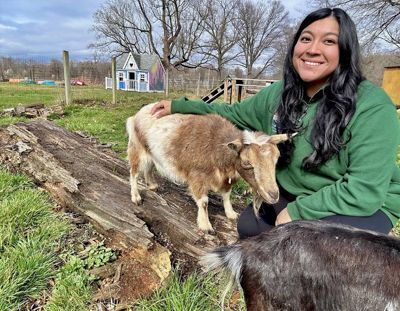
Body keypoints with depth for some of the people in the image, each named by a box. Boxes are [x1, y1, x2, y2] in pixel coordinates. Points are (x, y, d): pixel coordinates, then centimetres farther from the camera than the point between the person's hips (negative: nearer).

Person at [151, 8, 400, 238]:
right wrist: (178, 106, 4)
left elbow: (365, 191, -27)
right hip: (295, 196, 6)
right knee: (248, 226, 7)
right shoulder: (278, 94, -7)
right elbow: (232, 114, 7)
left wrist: (297, 211, -24)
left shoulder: (372, 106, -25)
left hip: (364, 207, -5)